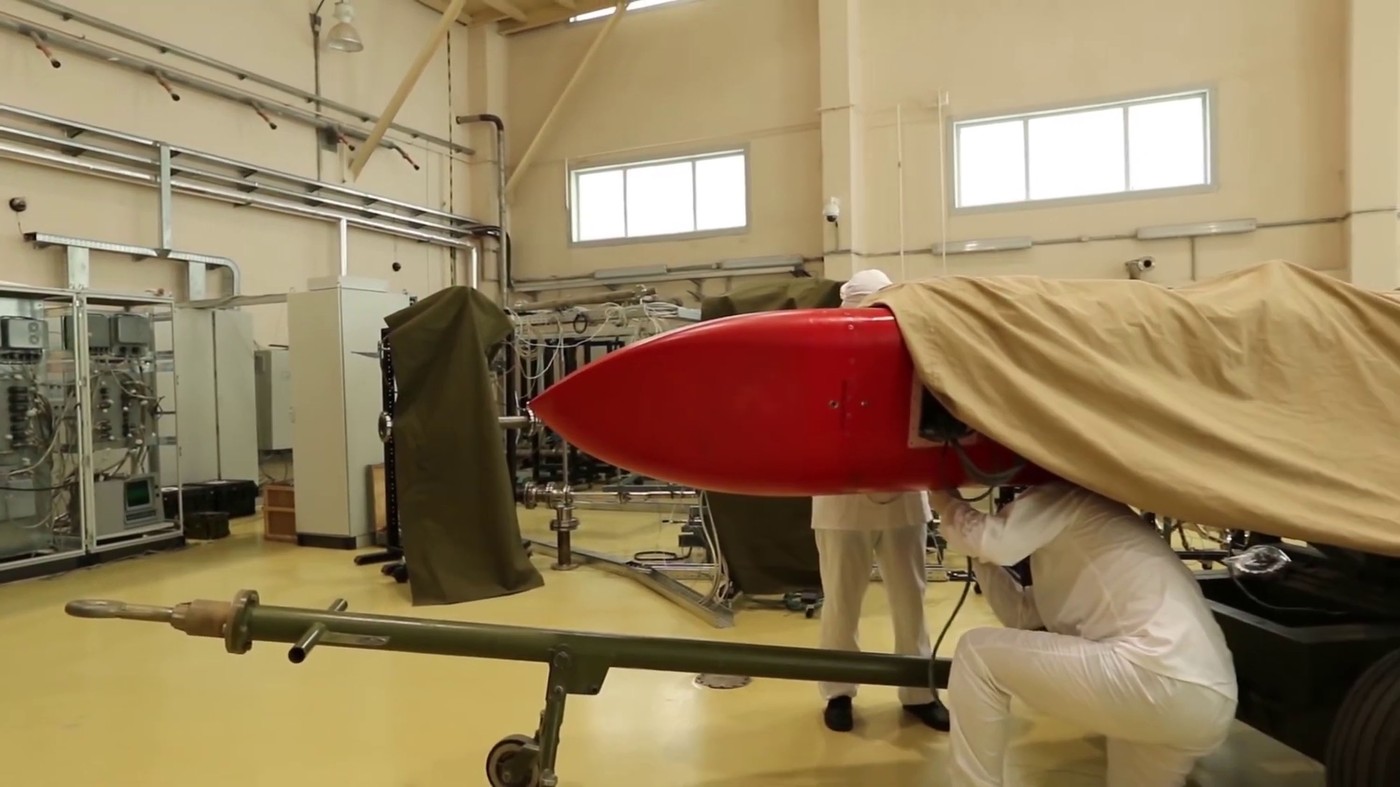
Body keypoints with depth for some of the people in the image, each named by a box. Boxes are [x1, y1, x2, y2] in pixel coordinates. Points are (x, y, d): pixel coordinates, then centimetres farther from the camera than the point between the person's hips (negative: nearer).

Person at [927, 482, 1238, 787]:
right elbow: (1020, 613, 25)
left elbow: (991, 540, -10)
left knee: (976, 653, -3)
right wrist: (977, 554, 25)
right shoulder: (1069, 549, 30)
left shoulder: (1062, 497, 5)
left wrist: (947, 505, 9)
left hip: (1161, 681, -10)